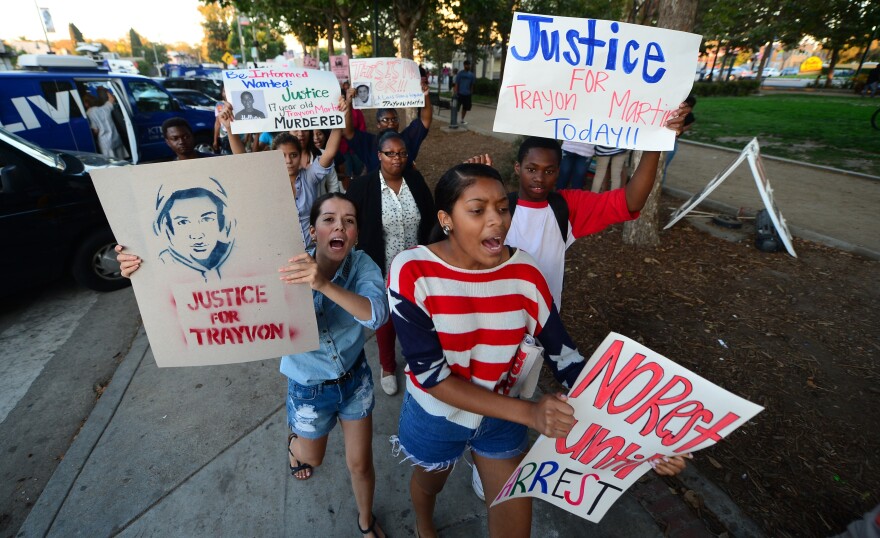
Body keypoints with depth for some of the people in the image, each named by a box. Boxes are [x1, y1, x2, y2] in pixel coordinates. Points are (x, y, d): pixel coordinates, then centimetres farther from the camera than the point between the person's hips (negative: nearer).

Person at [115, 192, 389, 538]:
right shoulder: (285, 270, -25)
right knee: (312, 458, 28)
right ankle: (294, 441, 68)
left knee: (360, 464, 17)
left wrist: (324, 284, -57)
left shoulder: (362, 265, -24)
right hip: (310, 387, 0)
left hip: (355, 379, 1)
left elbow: (377, 314, -42)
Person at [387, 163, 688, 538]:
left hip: (502, 417, 2)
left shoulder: (524, 273, -18)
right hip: (435, 415, -1)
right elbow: (429, 373, -28)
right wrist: (528, 413, -34)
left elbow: (565, 358, -12)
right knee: (429, 483, 31)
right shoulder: (412, 272, -28)